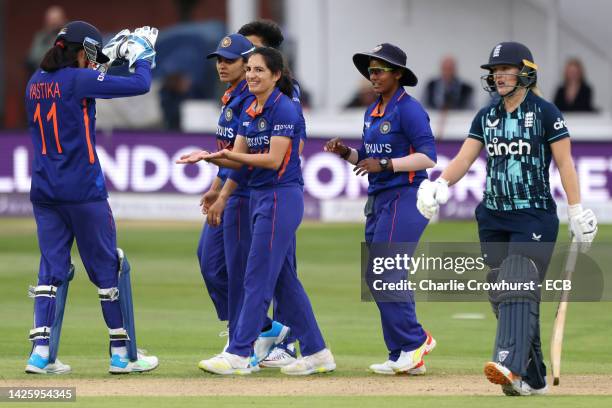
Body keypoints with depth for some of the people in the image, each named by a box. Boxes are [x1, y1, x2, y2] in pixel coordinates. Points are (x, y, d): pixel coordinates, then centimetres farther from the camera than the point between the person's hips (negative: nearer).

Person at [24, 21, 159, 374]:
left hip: (44, 192, 6)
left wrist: (113, 51, 28)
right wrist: (142, 54, 5)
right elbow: (140, 84, -14)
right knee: (108, 268, 5)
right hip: (83, 192, -6)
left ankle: (41, 352, -2)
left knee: (53, 267, 9)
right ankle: (123, 354, 11)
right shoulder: (80, 80, -13)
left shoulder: (37, 82, 8)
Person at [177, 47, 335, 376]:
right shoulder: (249, 111, 13)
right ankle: (316, 353, 16)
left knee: (258, 277, -8)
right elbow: (238, 160, 10)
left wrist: (229, 154, -21)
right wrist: (208, 157, -7)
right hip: (259, 197, 9)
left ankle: (239, 354, -7)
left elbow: (274, 160, -19)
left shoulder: (283, 109, -13)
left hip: (281, 198, -9)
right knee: (283, 279, 11)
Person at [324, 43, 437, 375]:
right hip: (379, 200, 9)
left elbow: (428, 157, -17)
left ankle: (415, 341, -7)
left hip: (406, 199, -9)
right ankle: (405, 358, 10)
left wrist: (385, 164, -22)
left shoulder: (408, 109, -11)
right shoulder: (372, 112, 16)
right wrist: (345, 152, 4)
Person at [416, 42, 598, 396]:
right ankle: (534, 378, 10)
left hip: (536, 218, -6)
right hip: (493, 219, 6)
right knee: (501, 296, 3)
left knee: (518, 288, -21)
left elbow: (565, 163, -6)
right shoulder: (486, 116, 12)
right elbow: (465, 158, 5)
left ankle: (512, 366, -36)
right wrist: (441, 186, -14)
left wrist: (577, 213, -11)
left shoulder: (545, 113, -4)